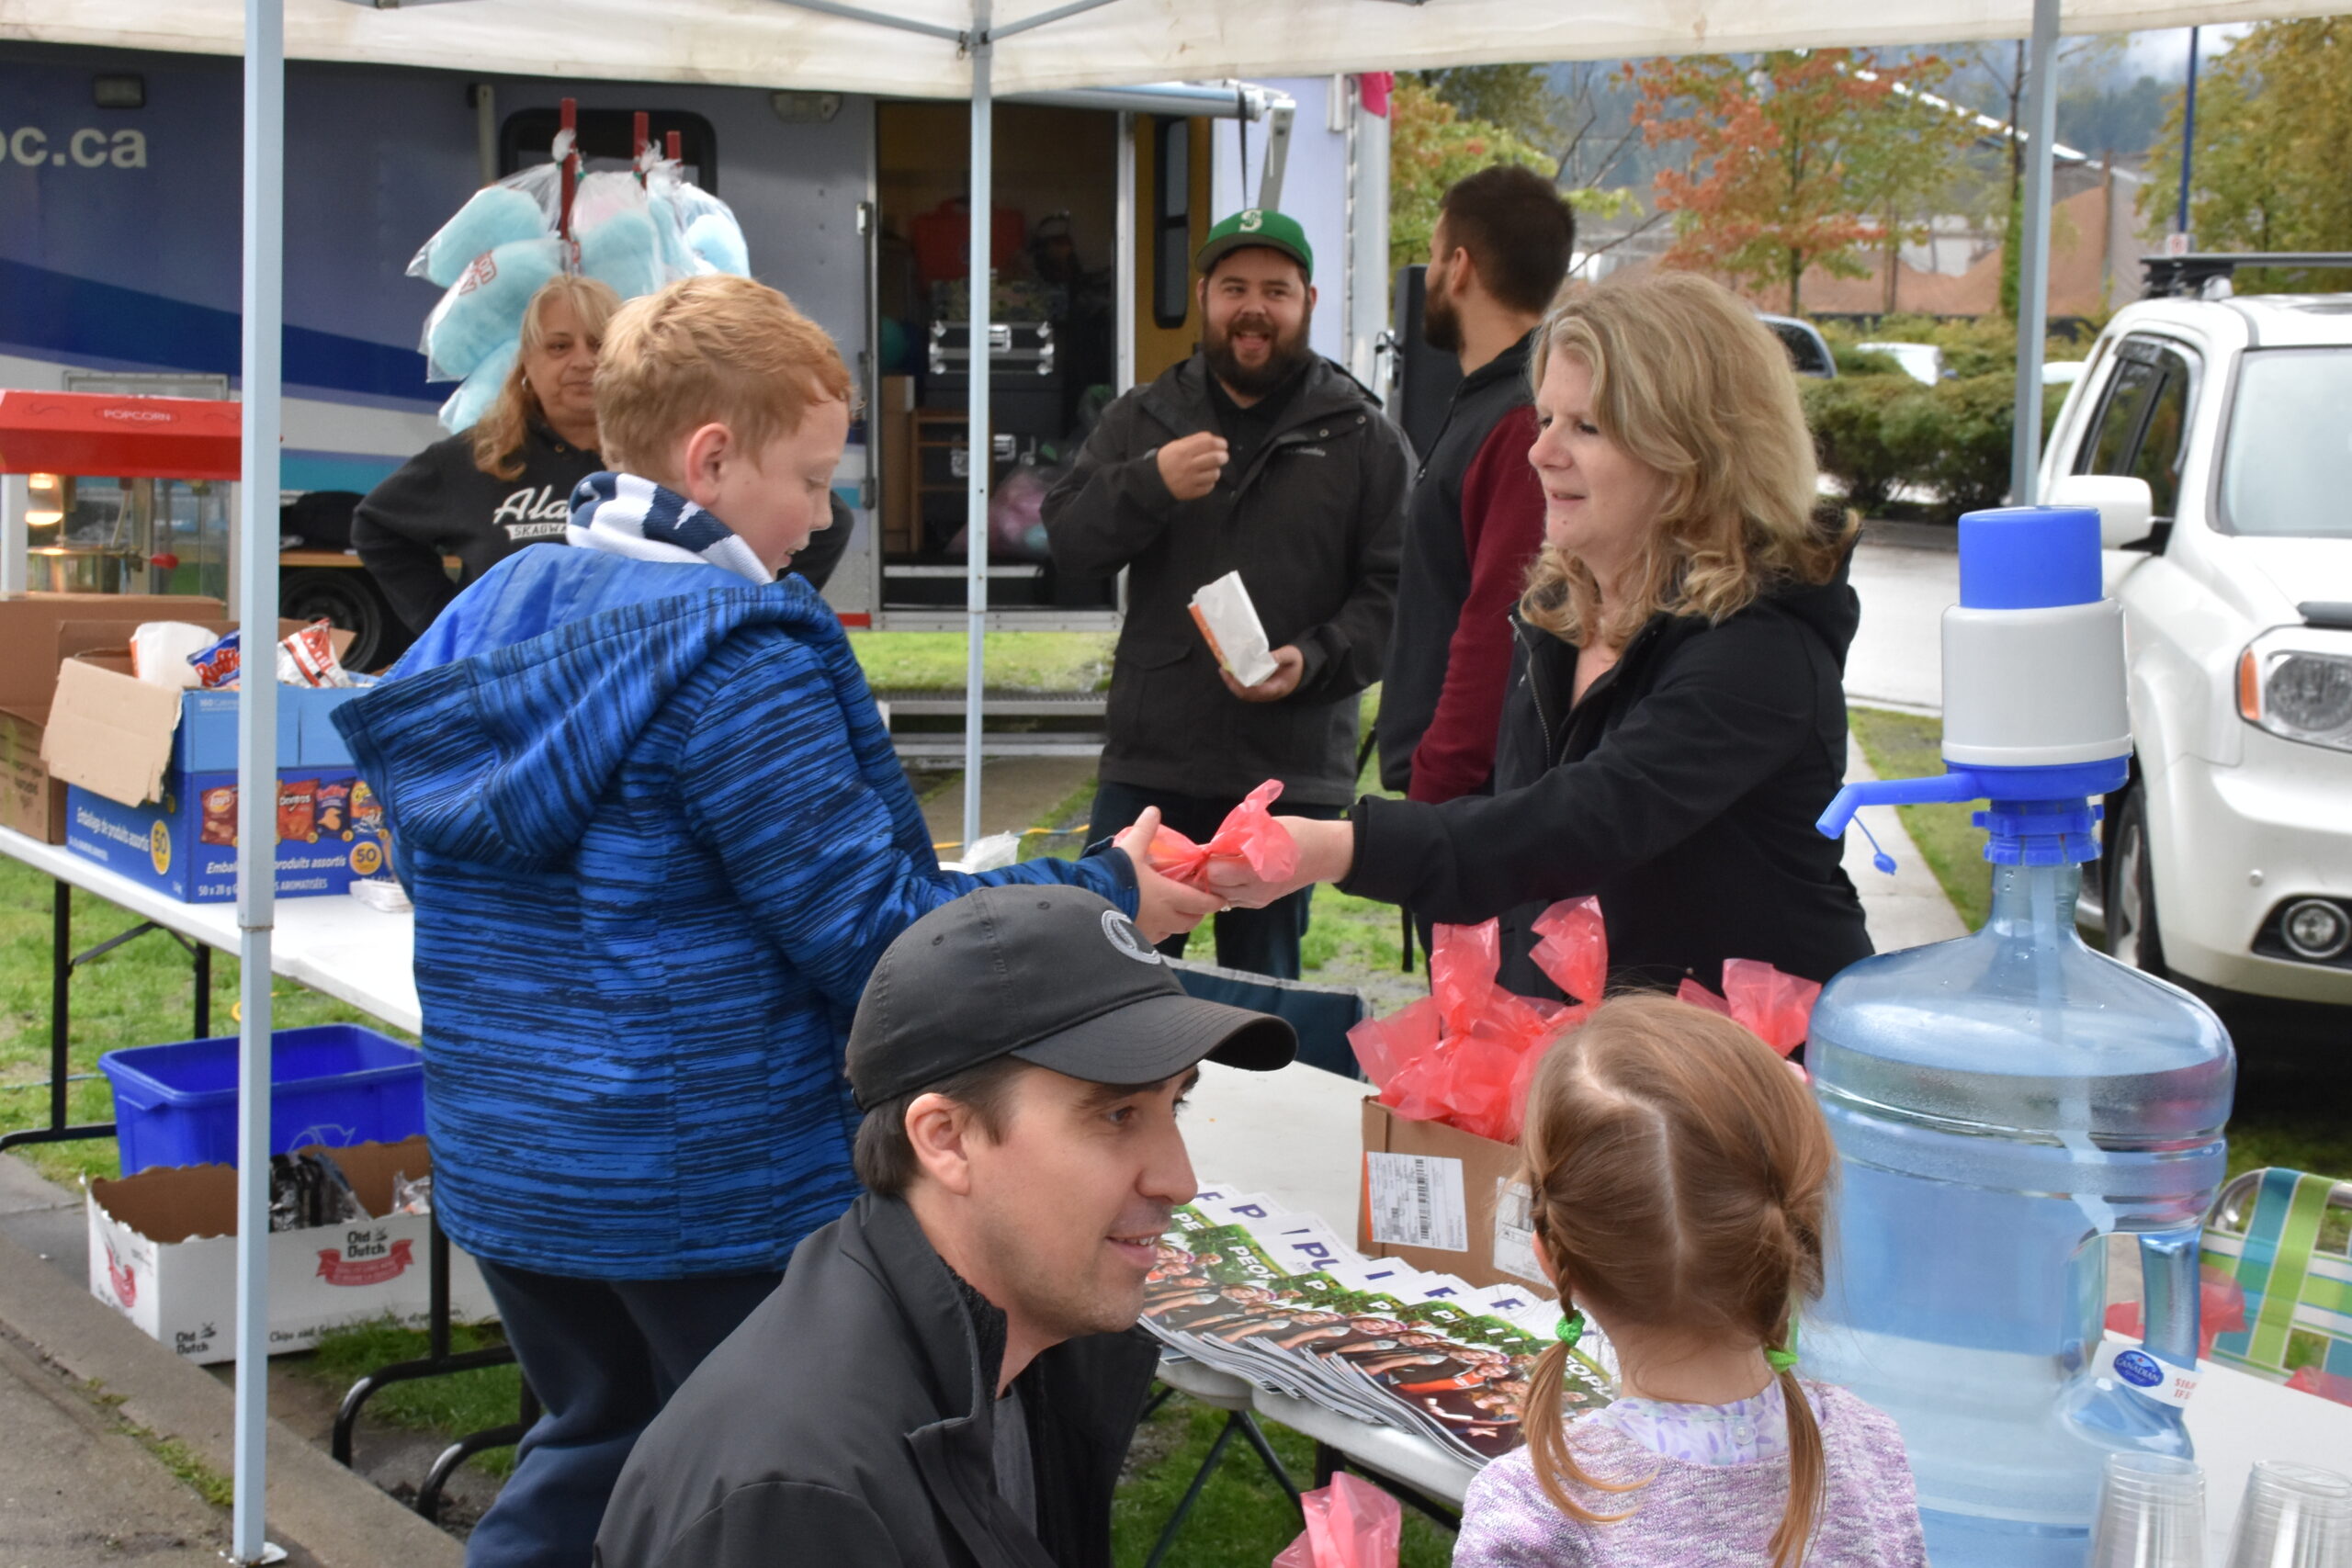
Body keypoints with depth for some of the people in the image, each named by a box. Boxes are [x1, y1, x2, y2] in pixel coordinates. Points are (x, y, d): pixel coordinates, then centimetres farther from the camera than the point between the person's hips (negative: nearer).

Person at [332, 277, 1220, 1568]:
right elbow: (872, 937, -20)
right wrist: (1109, 897, -10)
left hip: (502, 1170, 8)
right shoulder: (735, 658, -20)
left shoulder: (489, 616, 5)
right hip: (710, 1196, -7)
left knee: (591, 1446, 23)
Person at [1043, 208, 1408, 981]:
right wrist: (1151, 483, -17)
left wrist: (1315, 661, -18)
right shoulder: (1142, 419, 11)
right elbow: (1068, 539, 1)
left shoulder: (1363, 438, 3)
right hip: (1149, 764, 2)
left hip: (1290, 772, -2)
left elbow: (1393, 590, -2)